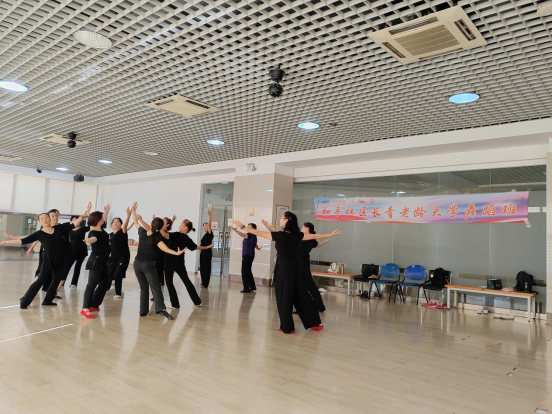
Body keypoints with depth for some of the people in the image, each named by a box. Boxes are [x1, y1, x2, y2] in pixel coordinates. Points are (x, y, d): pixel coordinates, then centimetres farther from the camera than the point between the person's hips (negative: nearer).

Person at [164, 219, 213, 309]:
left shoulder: (177, 235, -16)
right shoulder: (187, 239, 5)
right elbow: (196, 247, 19)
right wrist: (207, 247, 36)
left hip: (170, 262, -6)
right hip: (180, 263, 6)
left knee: (169, 282, 7)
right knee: (186, 281, 17)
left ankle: (175, 304, 7)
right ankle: (197, 302, 21)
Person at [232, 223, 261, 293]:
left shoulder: (251, 235, -13)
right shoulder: (253, 236, 16)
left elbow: (243, 235, -35)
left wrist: (236, 230, -48)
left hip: (247, 255, -10)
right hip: (249, 255, 10)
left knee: (245, 272, -7)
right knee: (248, 271, 18)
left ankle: (246, 289, -6)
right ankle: (252, 287, 25)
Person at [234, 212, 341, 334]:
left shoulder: (279, 235, -13)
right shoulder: (297, 235, 1)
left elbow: (258, 233, -7)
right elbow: (314, 236, 9)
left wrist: (242, 227, 2)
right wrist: (330, 235, 23)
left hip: (284, 269, -6)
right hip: (295, 268, 6)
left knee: (284, 297, 5)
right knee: (302, 295, 13)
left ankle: (287, 327, 12)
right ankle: (314, 323, 19)